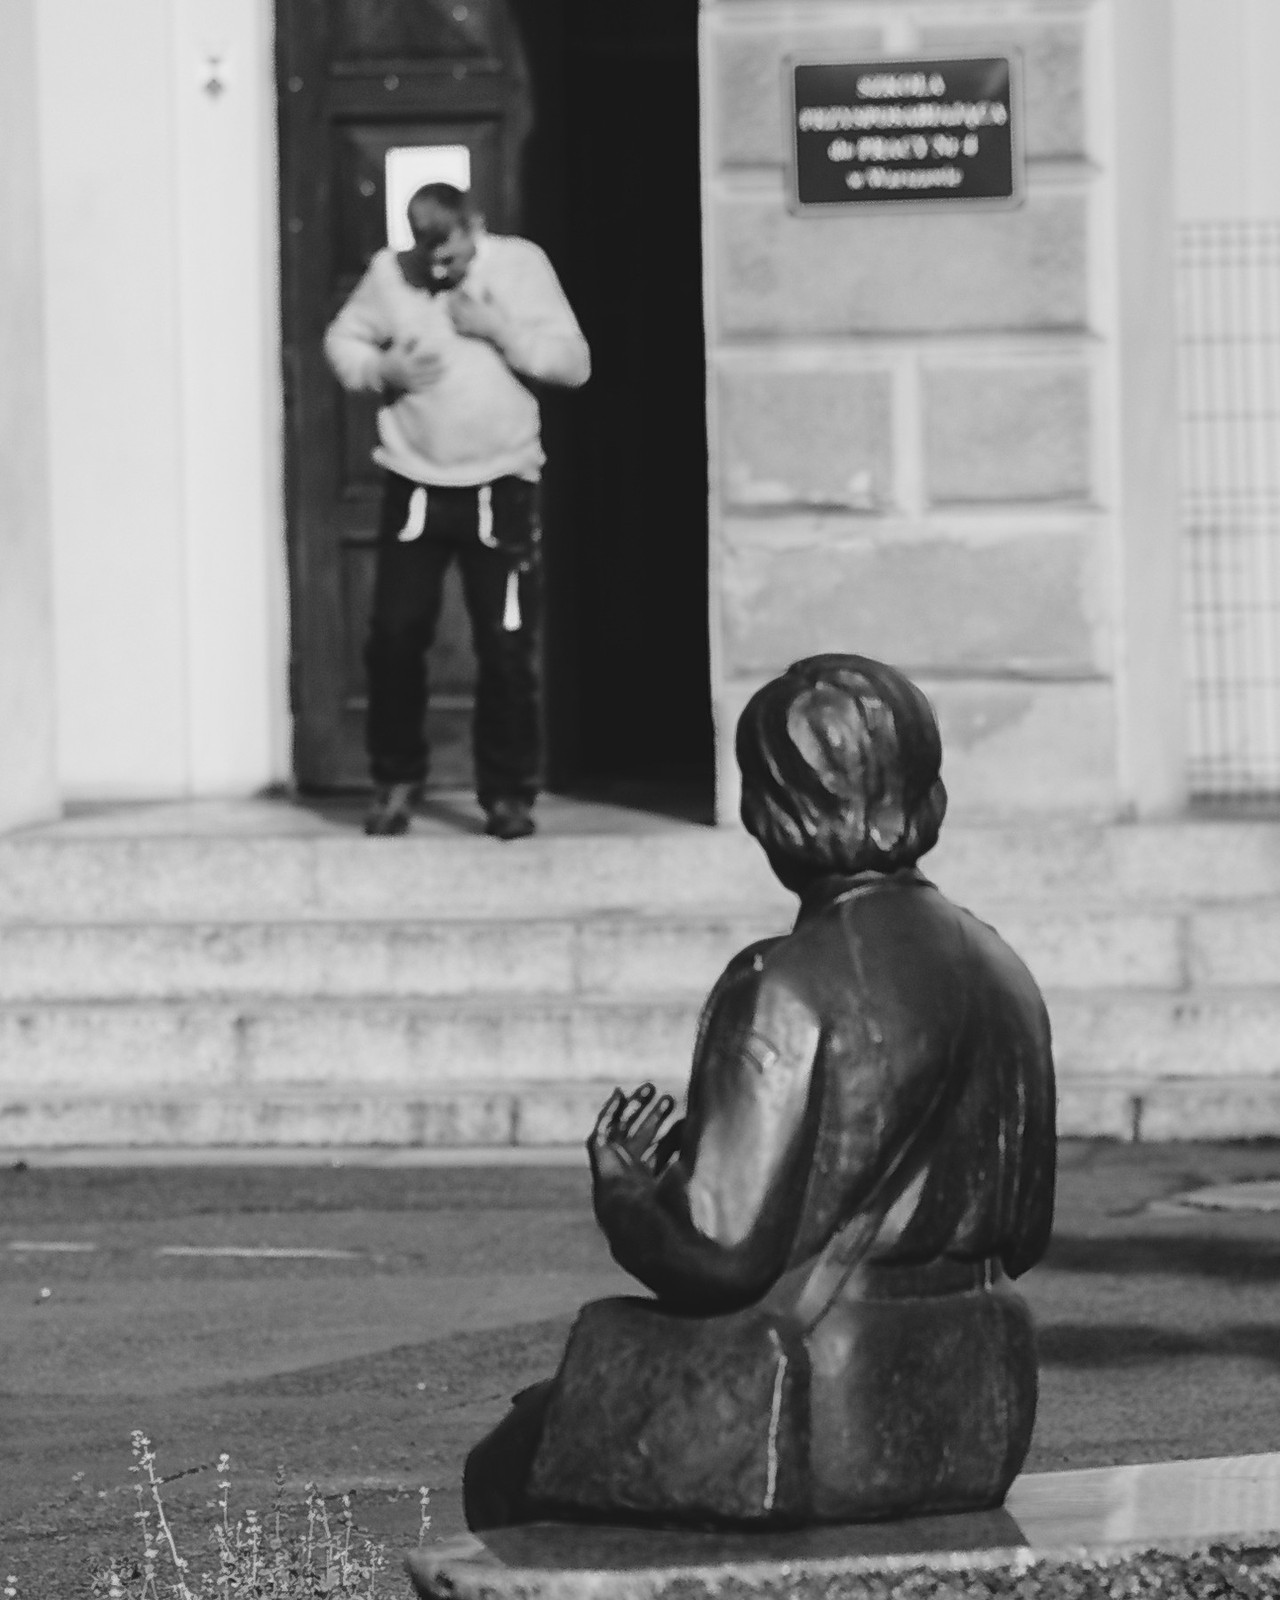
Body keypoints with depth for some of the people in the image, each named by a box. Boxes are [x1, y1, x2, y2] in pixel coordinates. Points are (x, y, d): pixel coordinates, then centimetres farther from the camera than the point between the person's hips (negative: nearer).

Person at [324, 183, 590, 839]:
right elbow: (342, 340, 10)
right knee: (394, 636, -2)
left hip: (501, 488, -1)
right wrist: (383, 370, -10)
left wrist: (499, 330, -19)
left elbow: (575, 362, -7)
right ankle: (395, 781, 16)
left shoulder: (520, 266, -5)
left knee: (507, 647, -2)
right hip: (415, 484, 1)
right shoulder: (389, 273, -3)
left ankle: (508, 792, 11)